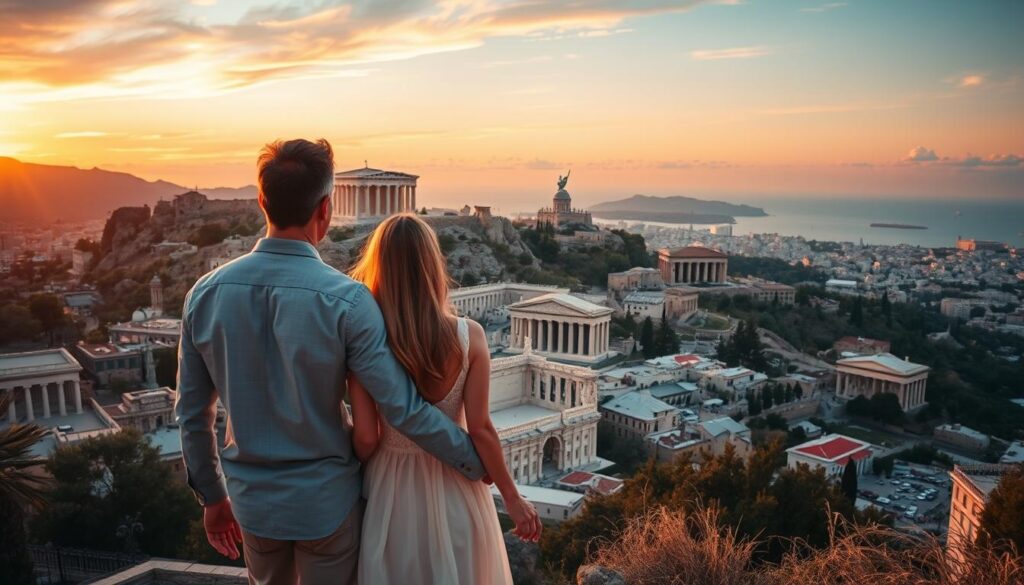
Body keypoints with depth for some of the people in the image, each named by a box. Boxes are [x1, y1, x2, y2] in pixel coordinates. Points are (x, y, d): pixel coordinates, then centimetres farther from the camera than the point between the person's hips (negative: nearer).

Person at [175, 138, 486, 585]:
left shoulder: (206, 294, -10)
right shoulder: (346, 300, -24)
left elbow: (192, 413, -1)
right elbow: (403, 409, -21)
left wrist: (212, 497, 13)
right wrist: (476, 463, -6)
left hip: (251, 500, 4)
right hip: (326, 500, -3)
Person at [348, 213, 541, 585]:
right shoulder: (468, 336, -17)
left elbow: (365, 438, -14)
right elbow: (480, 429, -14)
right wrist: (513, 499, -2)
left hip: (391, 489, 0)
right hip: (454, 487, 0)